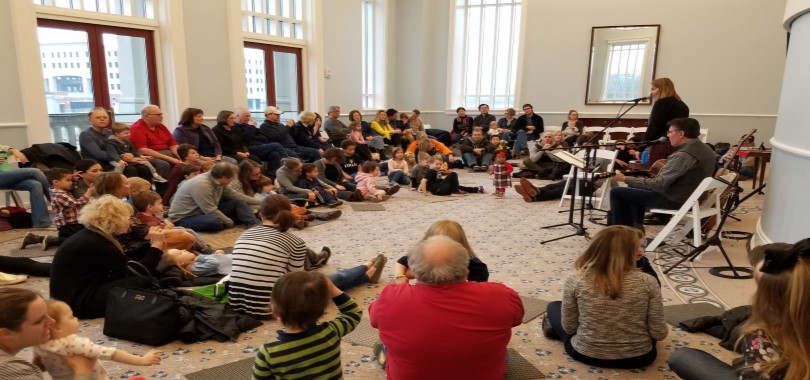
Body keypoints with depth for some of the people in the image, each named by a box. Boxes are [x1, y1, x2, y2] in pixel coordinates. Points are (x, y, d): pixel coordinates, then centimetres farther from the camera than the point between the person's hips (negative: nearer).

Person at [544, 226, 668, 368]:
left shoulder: (576, 280, -18)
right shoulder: (647, 282, -17)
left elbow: (569, 328, -8)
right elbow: (659, 333, -11)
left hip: (586, 354, -1)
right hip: (638, 356, 1)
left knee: (553, 307, 24)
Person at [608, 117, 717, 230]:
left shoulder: (683, 155, -27)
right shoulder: (705, 148, 5)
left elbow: (659, 184, -28)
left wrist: (625, 179, -19)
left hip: (675, 199, -10)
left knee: (617, 192, -5)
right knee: (636, 188, 28)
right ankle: (635, 227, 27)